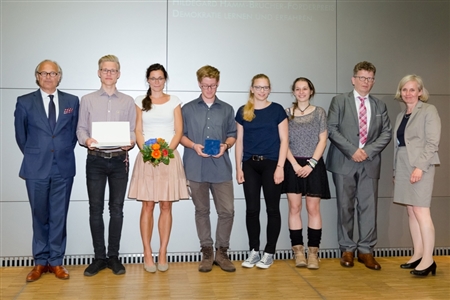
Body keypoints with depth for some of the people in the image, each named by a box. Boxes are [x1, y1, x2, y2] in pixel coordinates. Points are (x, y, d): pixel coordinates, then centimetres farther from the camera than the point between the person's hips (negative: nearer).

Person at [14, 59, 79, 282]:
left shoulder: (72, 101, 5)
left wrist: (65, 153, 8)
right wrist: (33, 156, 12)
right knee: (40, 216, 9)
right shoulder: (25, 102, 2)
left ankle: (56, 261, 18)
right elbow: (20, 135, 9)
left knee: (59, 216, 6)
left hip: (63, 167, 1)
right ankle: (40, 262, 21)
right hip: (36, 168, 0)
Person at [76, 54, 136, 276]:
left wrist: (131, 142, -16)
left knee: (116, 208, 5)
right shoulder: (87, 100, 8)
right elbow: (81, 128, 4)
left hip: (119, 160, 0)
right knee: (95, 209, 4)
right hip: (95, 160, 0)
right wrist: (86, 140, -17)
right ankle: (99, 257, 16)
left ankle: (113, 256, 16)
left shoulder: (128, 101, 9)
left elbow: (133, 131, 5)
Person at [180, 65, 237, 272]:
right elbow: (181, 135, 7)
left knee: (227, 211, -2)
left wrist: (225, 145, -9)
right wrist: (194, 146, -11)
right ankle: (207, 252, 21)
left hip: (221, 167, 1)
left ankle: (221, 252, 15)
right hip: (196, 168, 0)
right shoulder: (188, 109, 9)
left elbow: (232, 135, 12)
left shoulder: (227, 109, 12)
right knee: (202, 211, 8)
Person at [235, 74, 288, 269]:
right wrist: (238, 167, 4)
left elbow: (284, 140, -1)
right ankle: (254, 251, 18)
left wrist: (280, 167, -8)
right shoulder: (243, 112, 8)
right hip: (250, 165, 2)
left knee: (272, 209, 4)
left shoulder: (277, 110, 1)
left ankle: (269, 253, 16)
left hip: (270, 164, -2)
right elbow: (239, 141, 9)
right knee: (252, 209, 5)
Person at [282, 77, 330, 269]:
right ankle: (298, 251, 8)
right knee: (294, 208, 1)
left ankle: (313, 253, 5)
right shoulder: (287, 113, 5)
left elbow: (322, 140, 0)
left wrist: (311, 164, -10)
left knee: (313, 209, -1)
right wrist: (295, 165, -9)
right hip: (293, 165, 1)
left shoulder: (319, 112, 5)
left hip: (313, 165, 0)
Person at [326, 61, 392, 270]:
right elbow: (331, 129, -4)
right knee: (345, 207, 4)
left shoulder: (380, 106, 15)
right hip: (344, 162, -2)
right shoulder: (339, 101, 5)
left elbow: (386, 133, 8)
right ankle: (347, 249, 15)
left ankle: (366, 250, 12)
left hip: (369, 163, 2)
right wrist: (352, 150, -12)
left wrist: (368, 150, -8)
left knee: (368, 207, 1)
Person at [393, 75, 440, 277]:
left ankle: (428, 260, -4)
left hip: (420, 166, -7)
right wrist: (396, 170, 12)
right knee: (411, 212, 8)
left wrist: (420, 166, -20)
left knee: (421, 211, -10)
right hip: (403, 166, 7)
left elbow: (432, 142, -11)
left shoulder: (429, 110, -3)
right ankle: (418, 255, 15)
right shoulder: (401, 116, 16)